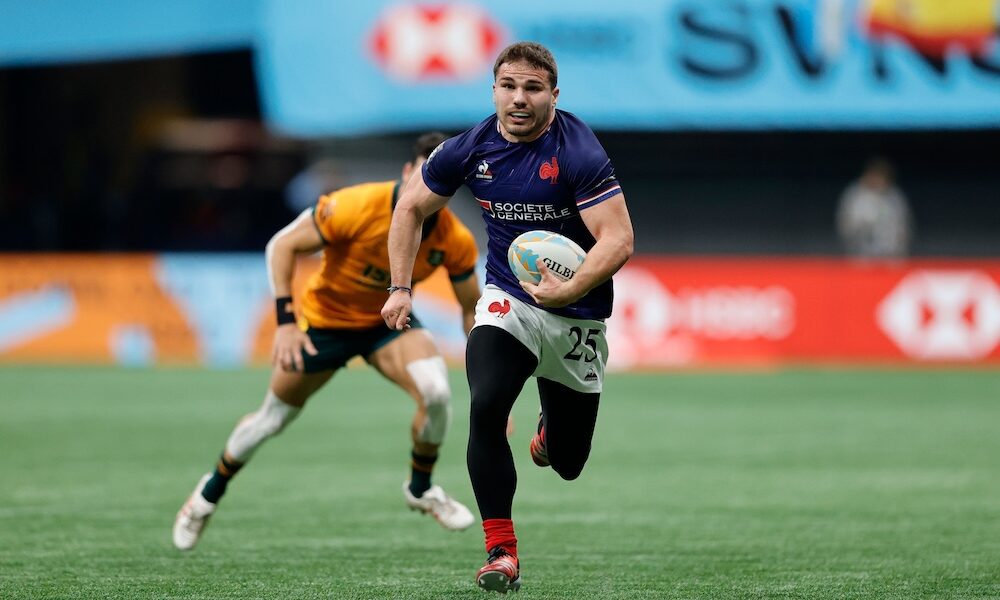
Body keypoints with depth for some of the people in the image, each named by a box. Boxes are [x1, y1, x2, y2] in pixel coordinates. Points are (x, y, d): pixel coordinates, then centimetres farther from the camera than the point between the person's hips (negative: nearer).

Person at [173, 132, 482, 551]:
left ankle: (420, 489, 1)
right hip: (323, 320, -2)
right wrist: (285, 323, -30)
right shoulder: (355, 208, -33)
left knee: (435, 391, -27)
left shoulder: (455, 241, -22)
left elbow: (472, 309, -8)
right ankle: (210, 493, 39)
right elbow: (282, 245, -23)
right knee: (272, 420, 10)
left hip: (388, 323, 2)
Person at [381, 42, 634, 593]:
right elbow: (412, 206, 9)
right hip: (507, 300, 2)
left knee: (567, 465, 8)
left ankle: (551, 426, 48)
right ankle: (501, 550, -20)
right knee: (485, 408, -27)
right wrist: (400, 288, 3)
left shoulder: (579, 152, -21)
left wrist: (569, 290, -40)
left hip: (577, 313, -2)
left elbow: (618, 241, -26)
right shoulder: (472, 149, -8)